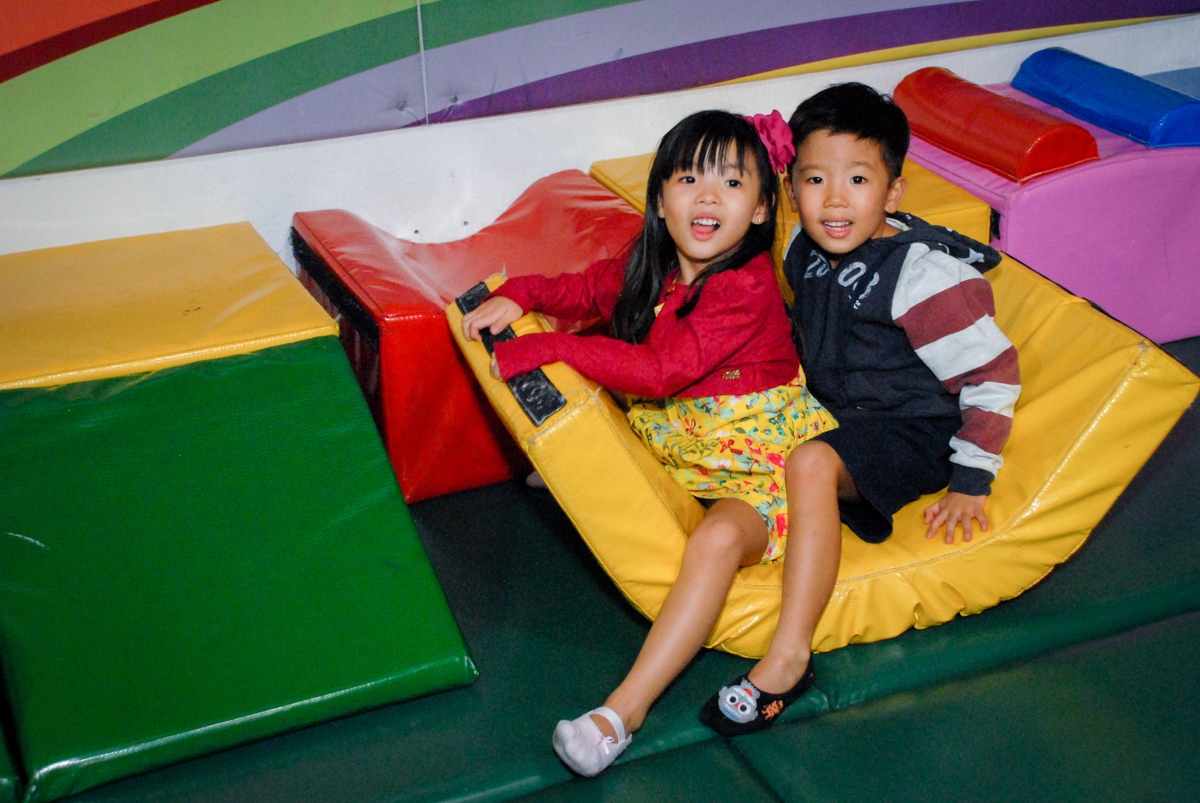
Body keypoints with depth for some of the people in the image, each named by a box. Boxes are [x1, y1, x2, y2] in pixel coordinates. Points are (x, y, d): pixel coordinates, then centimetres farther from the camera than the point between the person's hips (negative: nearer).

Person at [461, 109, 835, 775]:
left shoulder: (747, 289, -23)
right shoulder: (647, 270, 1)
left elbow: (662, 371, -31)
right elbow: (579, 290, 20)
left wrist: (550, 349, -27)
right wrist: (519, 295, -1)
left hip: (757, 460, -8)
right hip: (674, 442, 9)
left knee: (718, 538, -36)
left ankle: (625, 708, -40)